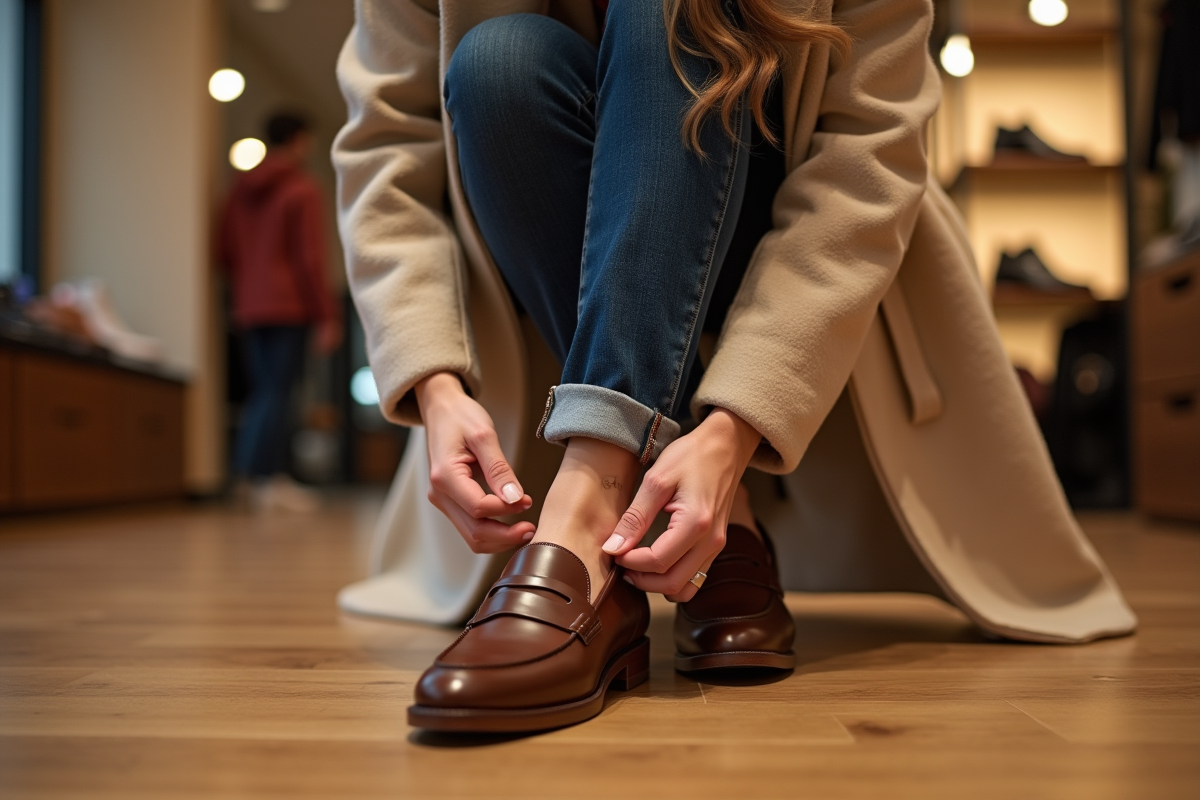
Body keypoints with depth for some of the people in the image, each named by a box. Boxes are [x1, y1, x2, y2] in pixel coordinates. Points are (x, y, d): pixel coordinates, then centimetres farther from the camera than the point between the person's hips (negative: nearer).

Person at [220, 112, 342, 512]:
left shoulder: (241, 188, 14)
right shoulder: (302, 189, -7)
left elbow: (227, 250, 16)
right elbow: (310, 258, -11)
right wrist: (326, 317, -9)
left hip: (250, 308, 7)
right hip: (289, 307, -6)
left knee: (262, 389, 13)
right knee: (277, 390, -6)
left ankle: (248, 473, 11)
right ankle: (268, 479, -6)